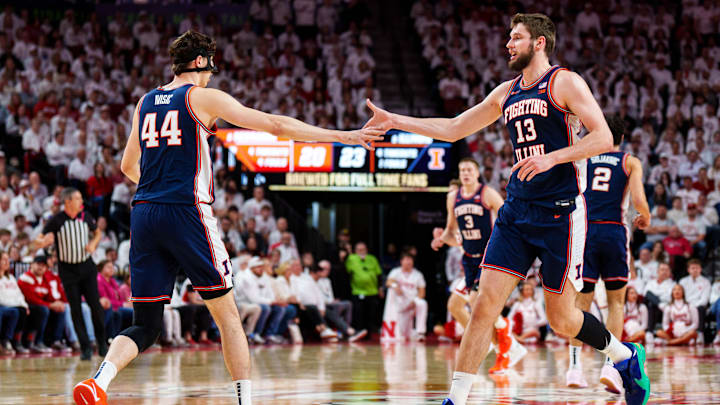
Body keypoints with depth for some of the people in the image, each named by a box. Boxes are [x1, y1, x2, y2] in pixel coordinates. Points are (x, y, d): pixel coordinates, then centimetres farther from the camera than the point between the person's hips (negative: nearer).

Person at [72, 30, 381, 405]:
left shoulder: (146, 102, 17)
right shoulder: (204, 97, 2)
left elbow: (128, 166, 27)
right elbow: (275, 125, 0)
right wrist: (343, 137, 4)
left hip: (144, 215, 5)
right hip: (186, 213, -5)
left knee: (145, 327, 6)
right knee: (227, 314, 7)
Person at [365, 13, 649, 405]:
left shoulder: (564, 82, -4)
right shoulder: (506, 93, 16)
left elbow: (603, 138, -12)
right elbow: (453, 129, 22)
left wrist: (551, 157, -23)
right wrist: (394, 121, 16)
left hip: (560, 211, -6)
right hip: (517, 210, 6)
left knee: (562, 320, 1)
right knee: (484, 306, -5)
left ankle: (627, 356, 27)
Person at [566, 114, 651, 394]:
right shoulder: (630, 163, 7)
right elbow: (638, 200, -5)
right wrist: (645, 218, 15)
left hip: (584, 231, 1)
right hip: (614, 231, -1)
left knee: (582, 302, 9)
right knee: (616, 302, 10)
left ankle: (575, 366, -3)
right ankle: (610, 366, -4)